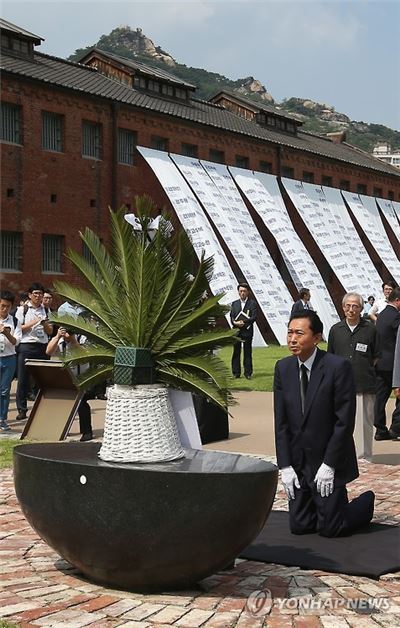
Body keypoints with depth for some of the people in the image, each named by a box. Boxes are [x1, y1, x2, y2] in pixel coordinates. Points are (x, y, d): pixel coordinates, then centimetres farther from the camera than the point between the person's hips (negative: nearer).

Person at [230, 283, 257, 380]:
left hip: (247, 331, -3)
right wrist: (236, 323, -15)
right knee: (236, 352, 4)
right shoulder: (234, 304, 14)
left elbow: (254, 317, -7)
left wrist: (243, 323, -17)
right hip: (236, 331, 3)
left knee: (248, 353, 1)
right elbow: (232, 317, 6)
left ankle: (248, 373, 5)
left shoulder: (252, 303, 3)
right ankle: (236, 373, 9)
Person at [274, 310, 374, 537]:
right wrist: (285, 466, -4)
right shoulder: (283, 368, 0)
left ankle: (366, 501, 27)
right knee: (299, 526, 6)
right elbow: (281, 421, 2)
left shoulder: (338, 367, -16)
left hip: (329, 462, -5)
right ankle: (336, 503, 34)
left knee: (330, 528, -1)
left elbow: (345, 421, -15)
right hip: (298, 463, 5)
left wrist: (328, 465, -16)